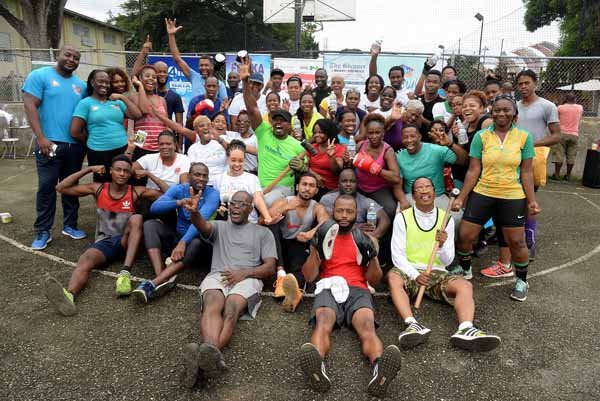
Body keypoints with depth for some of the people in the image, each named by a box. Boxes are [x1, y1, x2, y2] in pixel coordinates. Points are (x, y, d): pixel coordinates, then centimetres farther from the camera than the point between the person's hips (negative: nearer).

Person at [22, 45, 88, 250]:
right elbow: (30, 106, -8)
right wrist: (41, 138, -16)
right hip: (50, 143, -4)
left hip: (76, 145, 5)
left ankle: (70, 225, 24)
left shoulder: (80, 85, 14)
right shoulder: (40, 75, -1)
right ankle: (43, 231, 10)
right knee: (46, 187, 0)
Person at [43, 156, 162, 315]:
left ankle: (125, 273, -44)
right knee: (86, 260, -32)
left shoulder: (136, 192, 3)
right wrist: (88, 169, 4)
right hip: (104, 242, 1)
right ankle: (69, 295, -65)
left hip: (126, 241, -1)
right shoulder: (98, 189, 9)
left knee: (137, 218, -32)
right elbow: (61, 187, 9)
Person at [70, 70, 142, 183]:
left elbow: (137, 115, 0)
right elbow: (75, 132, -6)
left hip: (123, 149, 4)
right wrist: (91, 142, 6)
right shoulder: (85, 103, -2)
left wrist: (123, 97, -2)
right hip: (99, 153, -4)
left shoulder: (117, 102, 11)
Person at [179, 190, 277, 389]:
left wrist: (244, 272, -8)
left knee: (230, 311, -34)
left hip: (247, 278, -1)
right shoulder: (219, 226, 28)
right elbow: (203, 226, 1)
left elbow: (270, 268, 11)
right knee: (213, 305, -35)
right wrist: (194, 213, -25)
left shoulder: (263, 232, 23)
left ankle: (204, 357, -59)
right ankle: (212, 355, -62)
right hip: (217, 275, 1)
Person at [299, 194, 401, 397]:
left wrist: (372, 256, -4)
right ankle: (318, 368, -62)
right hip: (328, 288, 0)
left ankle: (380, 368, -61)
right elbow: (309, 276, 10)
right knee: (323, 323, -35)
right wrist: (316, 249, -5)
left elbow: (374, 280, 15)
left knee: (367, 326, -33)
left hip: (357, 290, 1)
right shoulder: (323, 237, 18)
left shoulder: (365, 239, 20)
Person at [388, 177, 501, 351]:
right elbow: (397, 255, -4)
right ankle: (413, 325, -50)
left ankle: (465, 330, -48)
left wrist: (442, 245, -16)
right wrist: (415, 275, -20)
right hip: (409, 272, -2)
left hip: (437, 273, 2)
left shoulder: (446, 219, 7)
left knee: (465, 286, -25)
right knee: (393, 277, -34)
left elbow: (447, 261, 6)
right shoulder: (402, 217, 2)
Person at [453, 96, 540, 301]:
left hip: (513, 197, 0)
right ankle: (465, 269, 29)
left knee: (516, 241, 6)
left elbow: (526, 172, 1)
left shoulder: (524, 137, -2)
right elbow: (473, 171, -2)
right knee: (464, 235, 1)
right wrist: (461, 197, -5)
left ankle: (522, 281, 30)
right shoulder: (481, 136, -2)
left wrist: (532, 200, -4)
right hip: (482, 194, 1)